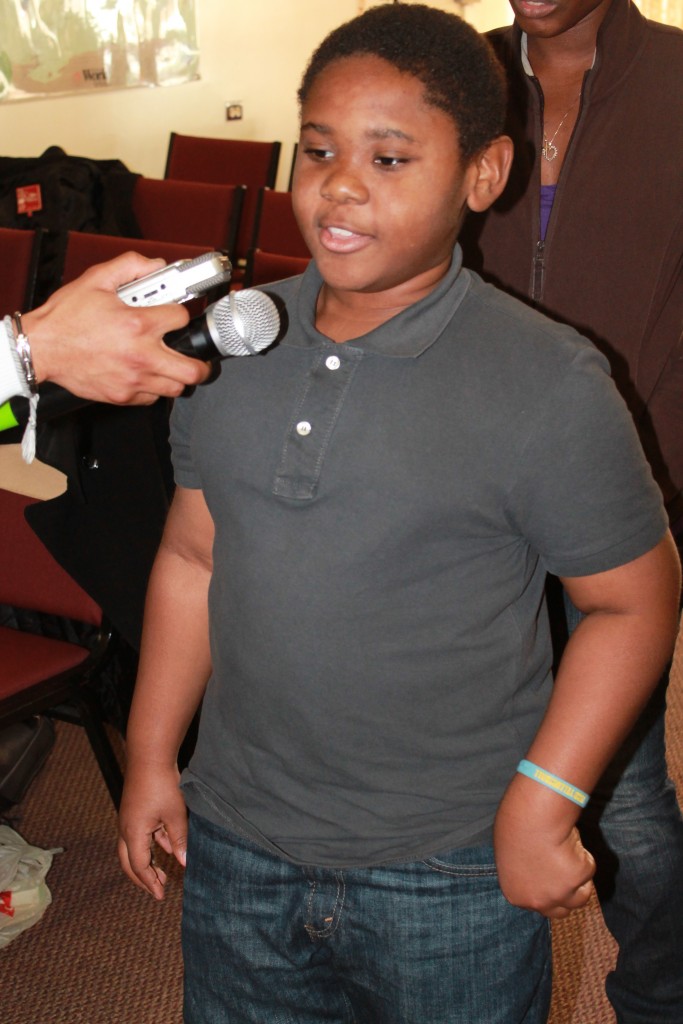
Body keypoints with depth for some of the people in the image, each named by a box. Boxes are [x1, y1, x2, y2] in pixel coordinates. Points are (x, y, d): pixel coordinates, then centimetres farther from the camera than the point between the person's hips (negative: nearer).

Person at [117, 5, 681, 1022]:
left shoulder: (549, 385, -15)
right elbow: (191, 557, 6)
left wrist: (542, 801, -15)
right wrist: (151, 756, 8)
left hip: (452, 875, -4)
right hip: (237, 848, 5)